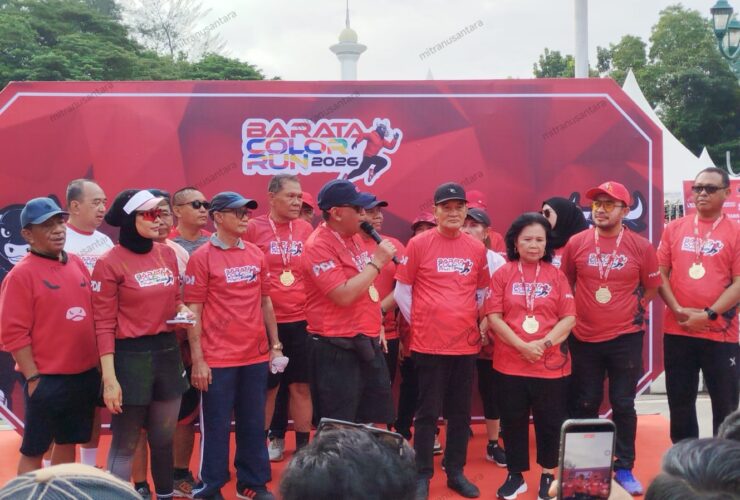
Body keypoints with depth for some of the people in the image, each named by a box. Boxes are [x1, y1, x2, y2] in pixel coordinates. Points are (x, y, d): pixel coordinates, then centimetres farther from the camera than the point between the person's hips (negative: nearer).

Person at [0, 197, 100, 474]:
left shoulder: (77, 263, 8)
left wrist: (99, 363, 11)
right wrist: (33, 377, -14)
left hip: (85, 375, 6)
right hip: (46, 379, -6)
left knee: (68, 442, 17)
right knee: (34, 449, 6)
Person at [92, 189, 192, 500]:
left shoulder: (168, 254, 6)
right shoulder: (109, 263, -11)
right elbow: (104, 325, -12)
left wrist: (183, 312, -3)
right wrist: (109, 378, -16)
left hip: (168, 352, 6)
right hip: (130, 356, -6)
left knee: (164, 438, 16)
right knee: (125, 444, 3)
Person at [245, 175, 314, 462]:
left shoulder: (306, 229, 6)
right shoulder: (253, 228, -4)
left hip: (301, 320, 3)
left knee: (301, 386, 9)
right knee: (267, 386, 8)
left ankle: (303, 446, 20)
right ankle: (266, 441, 23)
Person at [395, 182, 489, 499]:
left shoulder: (477, 248, 5)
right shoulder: (418, 244, -5)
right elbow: (401, 291, -1)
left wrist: (475, 321, 7)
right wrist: (418, 323, 0)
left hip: (467, 343, 4)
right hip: (429, 344, -4)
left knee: (461, 412, 12)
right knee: (428, 412, 4)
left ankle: (456, 472, 25)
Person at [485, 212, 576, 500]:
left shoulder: (556, 275, 3)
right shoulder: (503, 274, 1)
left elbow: (569, 318, -1)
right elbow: (493, 316, -5)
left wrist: (544, 343, -15)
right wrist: (522, 346, -14)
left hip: (552, 363, 0)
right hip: (510, 363, 0)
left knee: (550, 420, 7)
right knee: (513, 420, 8)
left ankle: (548, 475, 24)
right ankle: (515, 475, 23)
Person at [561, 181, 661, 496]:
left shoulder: (641, 246, -5)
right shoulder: (576, 243, -3)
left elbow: (651, 287, 8)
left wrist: (633, 310, 4)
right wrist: (575, 314, 6)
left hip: (625, 338, -1)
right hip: (584, 338, 1)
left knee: (623, 405, 7)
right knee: (584, 405, 10)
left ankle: (624, 468, 20)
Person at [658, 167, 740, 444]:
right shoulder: (675, 228, 6)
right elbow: (660, 273, 4)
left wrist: (708, 315, -16)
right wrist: (678, 310, -9)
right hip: (677, 331, 3)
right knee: (680, 402, 11)